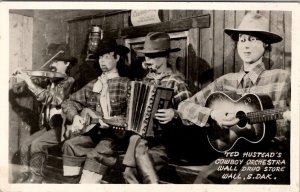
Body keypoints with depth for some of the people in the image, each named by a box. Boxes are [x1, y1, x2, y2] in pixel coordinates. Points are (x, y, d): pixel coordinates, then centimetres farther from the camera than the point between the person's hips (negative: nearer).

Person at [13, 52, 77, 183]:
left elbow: (56, 98, -22)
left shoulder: (70, 81, -10)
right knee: (25, 145, -3)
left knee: (37, 144, -22)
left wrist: (29, 82, -19)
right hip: (49, 126, 8)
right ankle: (26, 174, 11)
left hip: (63, 127, -8)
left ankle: (36, 178, -7)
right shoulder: (54, 83, 17)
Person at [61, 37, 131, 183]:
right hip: (93, 132, 5)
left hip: (116, 134, -5)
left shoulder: (126, 84, 1)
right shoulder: (92, 85, 16)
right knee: (70, 145, -20)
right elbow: (69, 102, 18)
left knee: (99, 153, -32)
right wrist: (75, 117, -2)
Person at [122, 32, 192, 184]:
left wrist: (175, 115, -28)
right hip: (143, 137, 5)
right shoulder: (146, 80, 14)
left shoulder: (176, 82, -5)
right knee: (130, 172, -21)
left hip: (165, 143, -4)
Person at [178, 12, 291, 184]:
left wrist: (290, 118, -21)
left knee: (238, 184, -31)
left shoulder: (281, 79, 2)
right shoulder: (225, 81, 10)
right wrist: (213, 114, -10)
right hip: (237, 150, 3)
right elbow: (184, 106, 7)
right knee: (203, 181, -25)